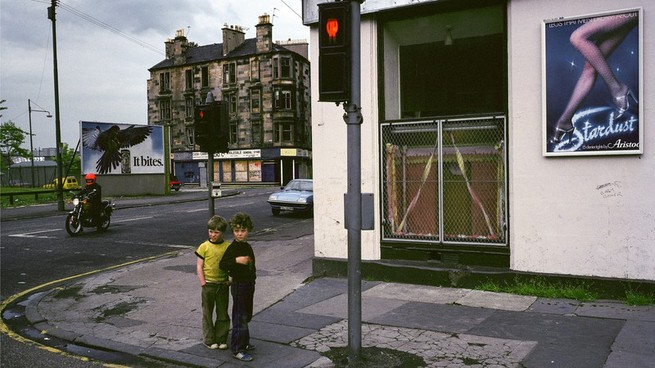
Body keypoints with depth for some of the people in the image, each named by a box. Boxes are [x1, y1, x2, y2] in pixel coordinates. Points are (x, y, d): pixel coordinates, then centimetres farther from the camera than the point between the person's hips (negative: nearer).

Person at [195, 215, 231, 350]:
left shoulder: (228, 247, -1)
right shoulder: (204, 247, -6)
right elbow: (199, 266, -4)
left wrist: (232, 280, -3)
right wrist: (203, 283, -9)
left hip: (223, 285, 2)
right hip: (208, 285, -2)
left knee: (223, 313, 10)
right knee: (208, 313, 9)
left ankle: (221, 339, 22)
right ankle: (209, 340, 20)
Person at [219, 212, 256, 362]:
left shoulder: (247, 247, 9)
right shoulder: (232, 248, -15)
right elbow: (222, 264, -22)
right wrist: (237, 260, -31)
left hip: (249, 284, 8)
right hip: (239, 284, -8)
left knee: (246, 316, 17)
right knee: (240, 317, -6)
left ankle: (243, 342, 31)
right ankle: (237, 350, -1)